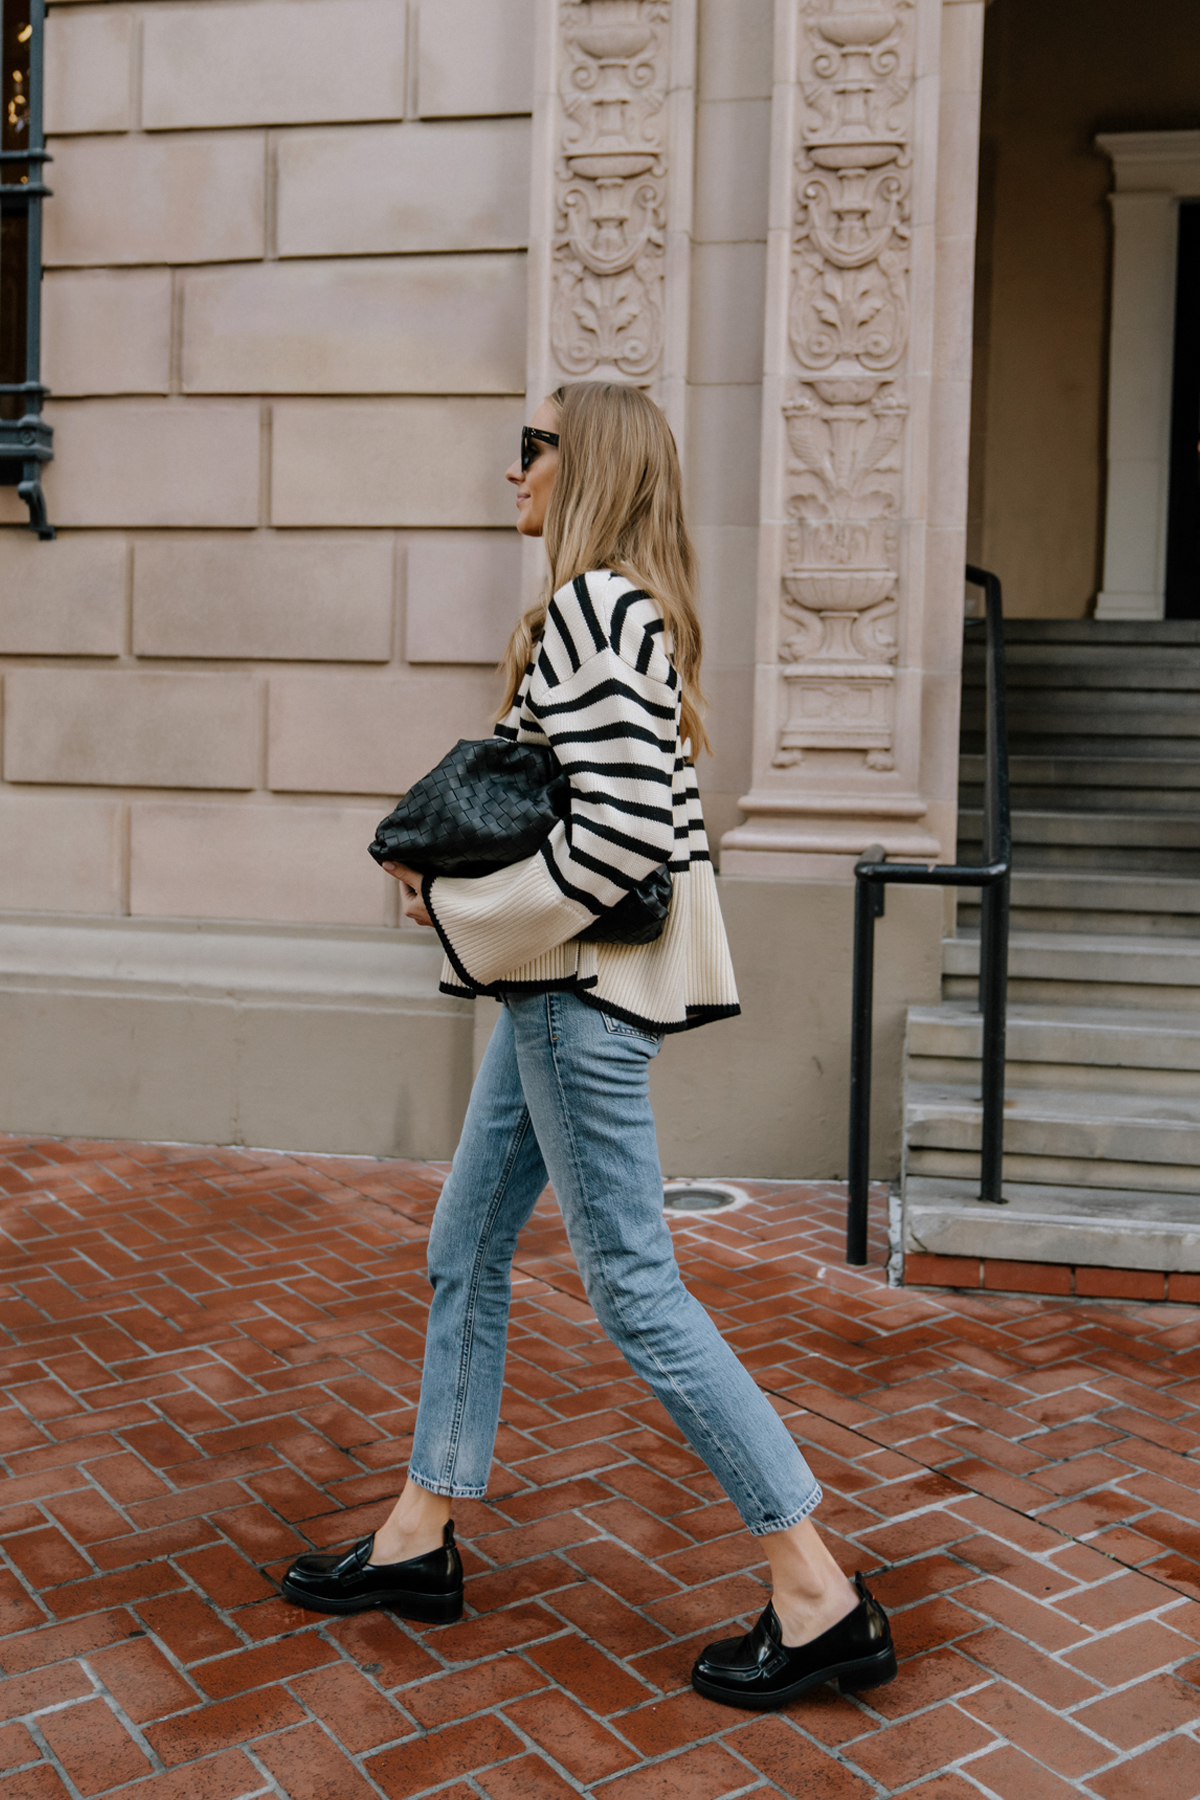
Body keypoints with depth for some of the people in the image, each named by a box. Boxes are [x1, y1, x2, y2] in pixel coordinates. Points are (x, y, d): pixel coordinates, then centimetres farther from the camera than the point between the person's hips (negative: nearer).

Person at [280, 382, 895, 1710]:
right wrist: (458, 872, 10)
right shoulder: (627, 609, 15)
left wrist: (459, 906, -13)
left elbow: (620, 834, -25)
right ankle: (419, 1539, 30)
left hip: (583, 989, -10)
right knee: (465, 1246, 16)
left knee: (634, 1290, -4)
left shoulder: (590, 609, -16)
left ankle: (820, 1601, 7)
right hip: (564, 984, 11)